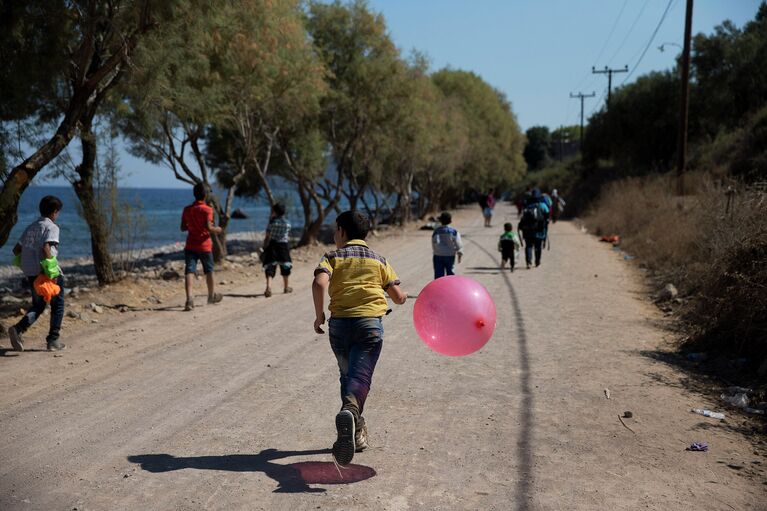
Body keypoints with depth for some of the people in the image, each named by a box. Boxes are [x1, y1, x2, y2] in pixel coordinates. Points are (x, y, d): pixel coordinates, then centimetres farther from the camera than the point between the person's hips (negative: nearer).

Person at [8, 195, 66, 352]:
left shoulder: (30, 227, 14)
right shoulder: (51, 227, -9)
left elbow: (16, 249, 15)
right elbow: (46, 249, -24)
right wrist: (52, 273, -23)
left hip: (30, 274, 7)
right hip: (46, 273, -7)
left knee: (37, 306, 19)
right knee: (57, 305, 10)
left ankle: (18, 329, -5)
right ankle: (53, 340, 11)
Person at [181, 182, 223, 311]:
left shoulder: (187, 209, 5)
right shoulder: (207, 210, -10)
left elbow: (183, 228, 8)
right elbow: (208, 227, -19)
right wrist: (217, 229, -1)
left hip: (190, 246, 3)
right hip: (204, 246, -3)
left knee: (189, 271, -6)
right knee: (209, 271, 17)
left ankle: (189, 298, -25)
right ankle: (212, 295, 33)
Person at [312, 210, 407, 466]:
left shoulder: (332, 257, 8)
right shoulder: (379, 260, 12)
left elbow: (319, 284, -13)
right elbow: (398, 296, 9)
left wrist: (319, 315, -1)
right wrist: (402, 296, 34)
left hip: (339, 323, 1)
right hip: (370, 323, -1)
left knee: (347, 376, 18)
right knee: (361, 376, -10)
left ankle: (357, 432, 21)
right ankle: (349, 411, -41)